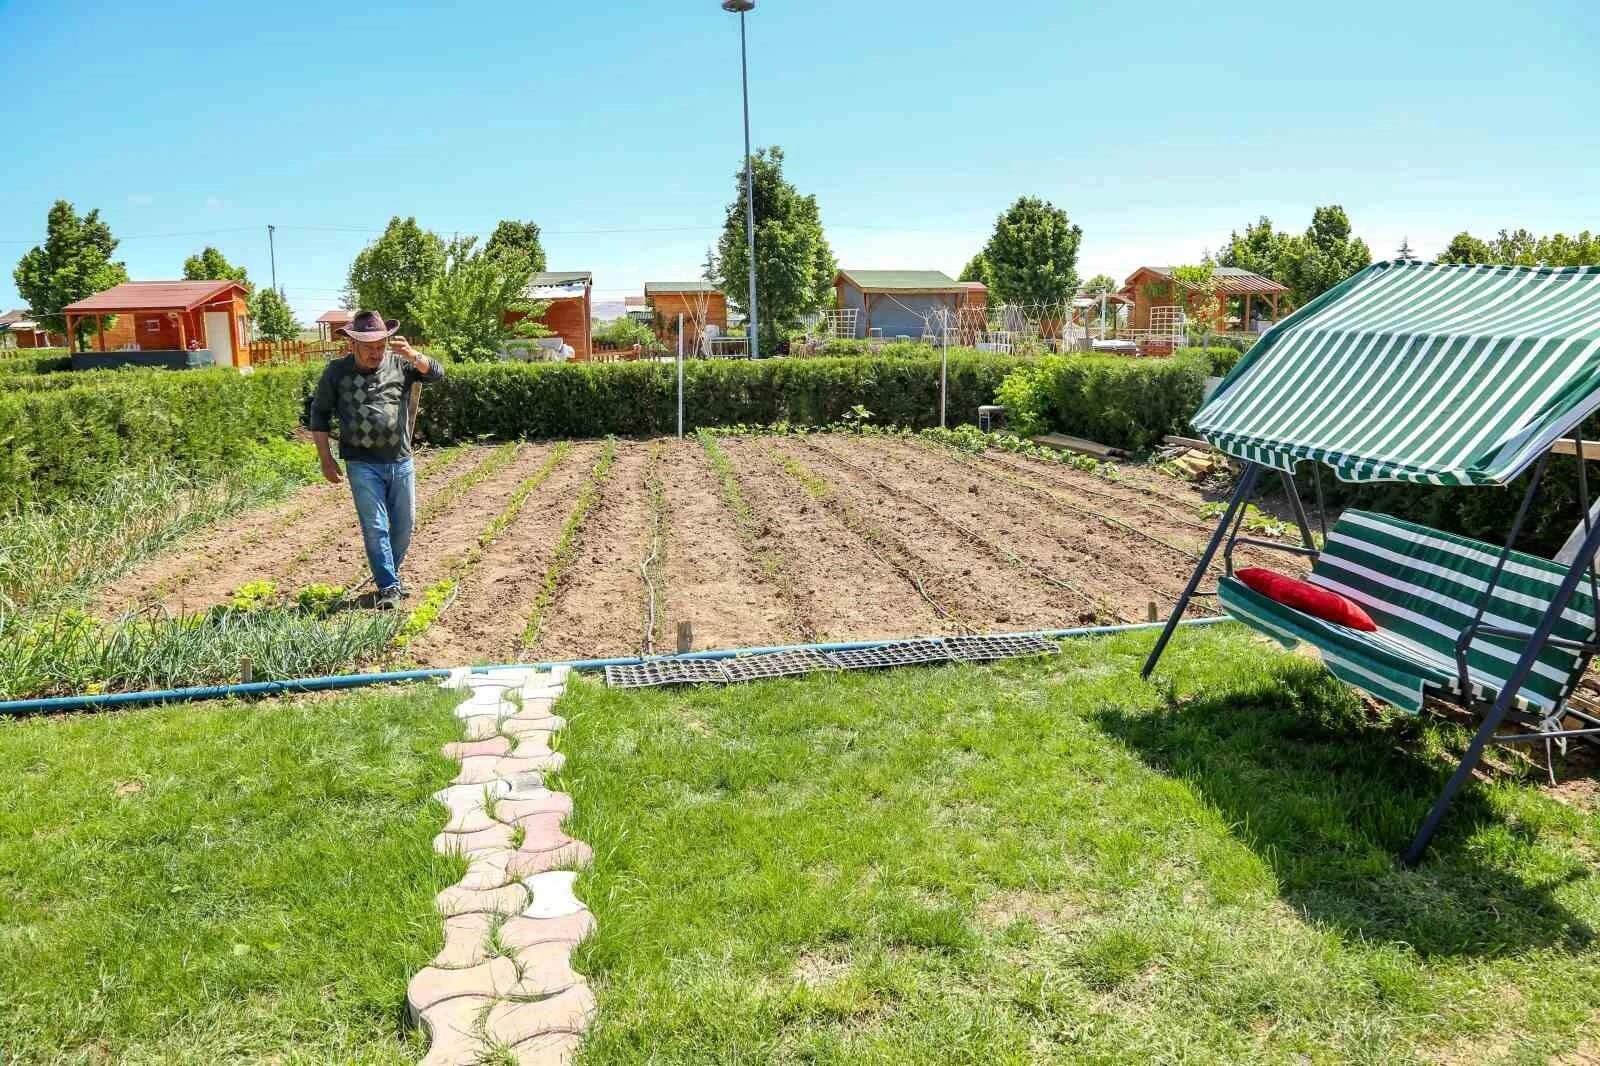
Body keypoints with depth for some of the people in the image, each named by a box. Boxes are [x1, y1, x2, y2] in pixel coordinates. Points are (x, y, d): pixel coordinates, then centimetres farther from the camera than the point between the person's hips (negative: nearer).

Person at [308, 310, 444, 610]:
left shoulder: (399, 363, 1)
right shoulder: (337, 371, -1)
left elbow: (436, 372, -11)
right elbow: (319, 414, 5)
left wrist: (411, 354, -29)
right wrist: (326, 459, 1)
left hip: (400, 462, 2)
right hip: (363, 465, -2)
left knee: (404, 525, 11)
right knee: (375, 527, -4)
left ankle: (388, 574, 31)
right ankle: (389, 587, 4)